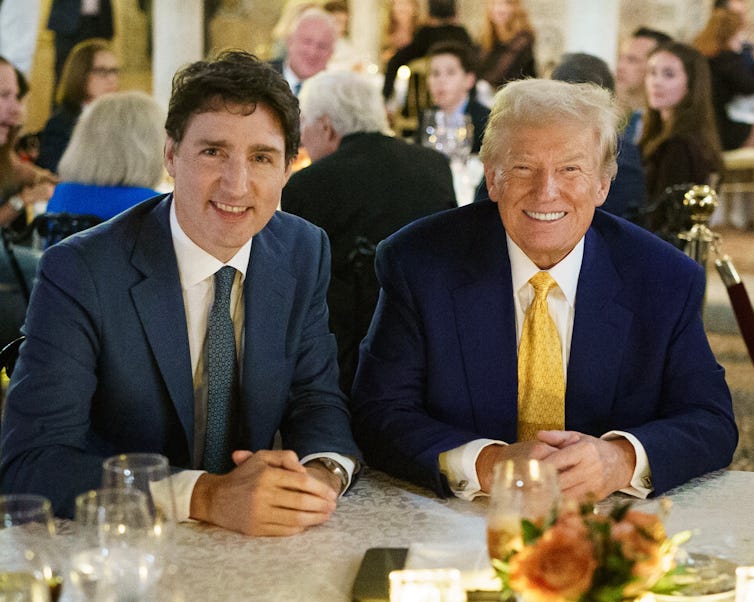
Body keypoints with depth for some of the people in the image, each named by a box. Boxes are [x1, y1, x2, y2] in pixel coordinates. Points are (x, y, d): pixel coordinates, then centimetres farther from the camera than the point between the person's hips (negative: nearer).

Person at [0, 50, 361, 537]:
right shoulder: (79, 273, -15)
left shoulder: (304, 254, 1)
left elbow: (317, 400, 5)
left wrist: (322, 474, -19)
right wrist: (207, 496, -32)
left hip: (254, 552, 4)